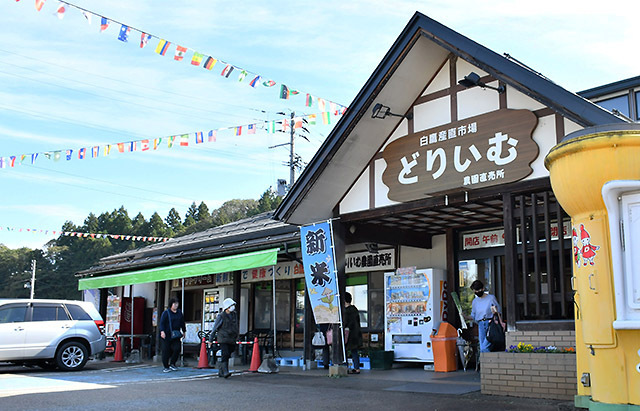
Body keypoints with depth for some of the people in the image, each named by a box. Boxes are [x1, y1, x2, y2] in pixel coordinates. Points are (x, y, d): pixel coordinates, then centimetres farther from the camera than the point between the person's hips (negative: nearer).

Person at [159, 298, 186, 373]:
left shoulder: (179, 313, 12)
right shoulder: (166, 313, -4)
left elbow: (182, 323, 21)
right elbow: (162, 323, -10)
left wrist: (184, 331, 23)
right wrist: (162, 331, -22)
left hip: (176, 335, 4)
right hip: (167, 335, -4)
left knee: (177, 349, -9)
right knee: (166, 351, 0)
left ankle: (172, 364, 10)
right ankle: (166, 367, 11)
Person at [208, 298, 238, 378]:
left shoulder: (234, 314, 10)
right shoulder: (221, 316, -6)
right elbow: (215, 328, 2)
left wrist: (236, 337, 27)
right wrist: (211, 339, 7)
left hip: (232, 340, 6)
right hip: (223, 339, -6)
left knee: (227, 355, 8)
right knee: (225, 354, -17)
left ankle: (220, 372, 20)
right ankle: (225, 372, -22)